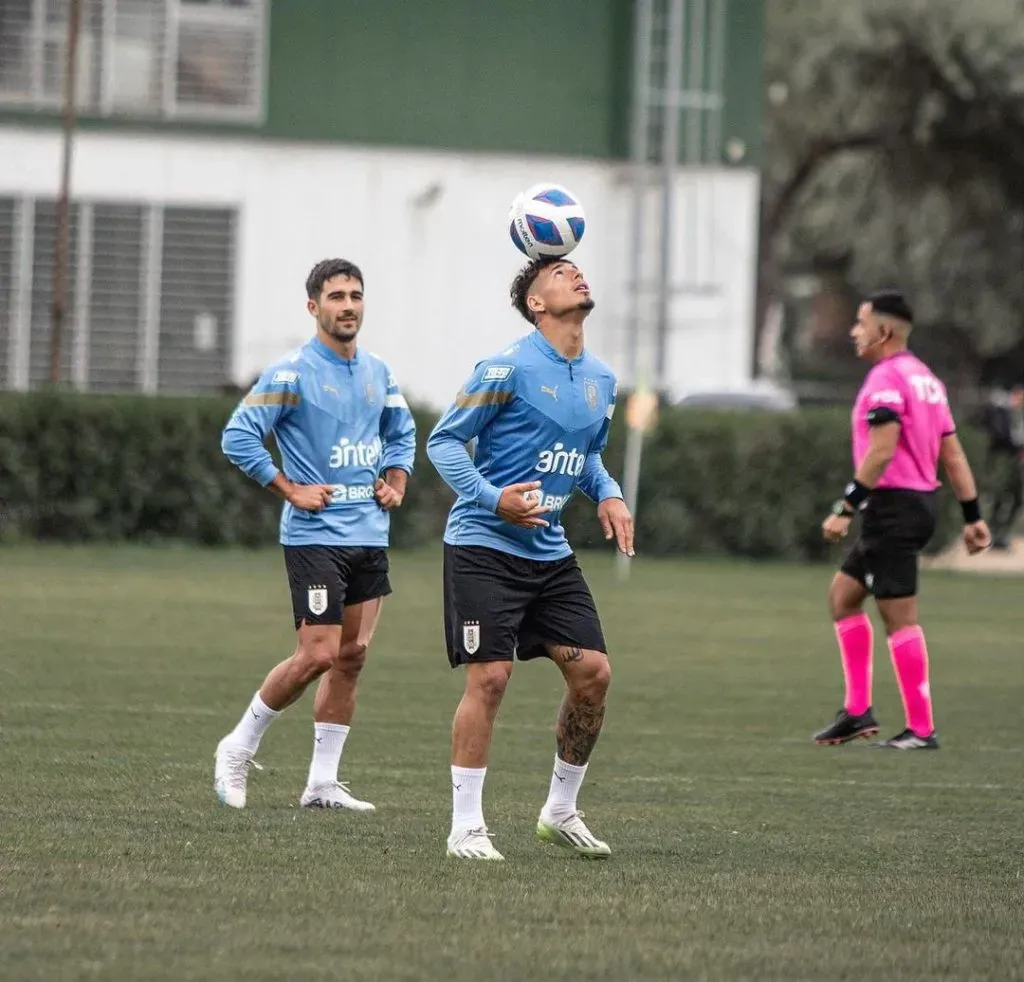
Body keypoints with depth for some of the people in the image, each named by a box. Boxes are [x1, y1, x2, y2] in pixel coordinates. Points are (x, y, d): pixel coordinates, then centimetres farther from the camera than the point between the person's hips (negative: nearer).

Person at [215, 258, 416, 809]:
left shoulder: (378, 373, 11)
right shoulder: (291, 374, -10)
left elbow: (402, 433, 27)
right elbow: (238, 437, -13)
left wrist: (396, 482, 10)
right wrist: (292, 491, -14)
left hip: (370, 535, 7)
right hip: (315, 536, -7)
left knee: (352, 655, 4)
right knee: (318, 655, -12)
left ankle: (323, 783, 10)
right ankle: (238, 748, 6)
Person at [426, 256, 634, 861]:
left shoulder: (602, 380, 10)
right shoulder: (509, 369, -12)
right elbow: (444, 441, -8)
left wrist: (608, 494, 6)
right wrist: (493, 498, -21)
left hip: (550, 552, 7)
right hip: (485, 546, -7)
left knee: (593, 673, 0)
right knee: (489, 678, -12)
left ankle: (561, 811, 17)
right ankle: (466, 827, -3)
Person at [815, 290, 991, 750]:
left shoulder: (885, 379, -13)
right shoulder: (924, 377, 16)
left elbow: (881, 451, -22)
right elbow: (953, 455, 16)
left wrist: (845, 509, -21)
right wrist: (973, 517, 16)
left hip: (893, 505, -10)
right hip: (920, 503, 10)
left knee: (899, 618, -7)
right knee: (843, 594, 17)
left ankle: (921, 729, -5)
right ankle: (857, 711, 14)